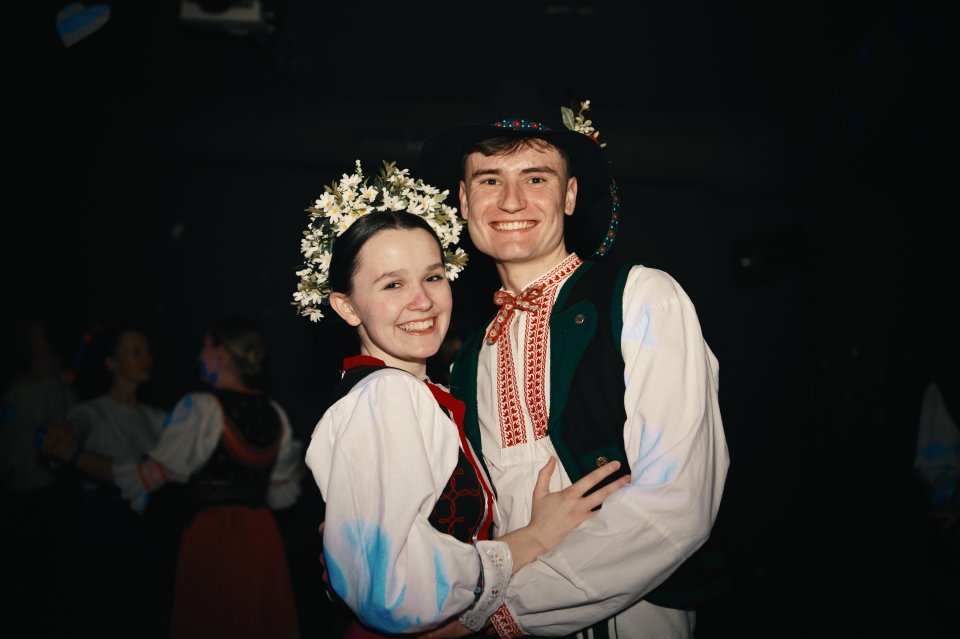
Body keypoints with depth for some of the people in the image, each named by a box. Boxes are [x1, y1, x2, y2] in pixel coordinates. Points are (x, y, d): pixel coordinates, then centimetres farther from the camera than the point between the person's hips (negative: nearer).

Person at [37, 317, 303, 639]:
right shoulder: (275, 414, 3)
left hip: (212, 538, -4)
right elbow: (282, 496, 8)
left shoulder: (201, 408, -11)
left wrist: (75, 454, -8)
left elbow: (150, 476, -14)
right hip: (263, 537, 5)